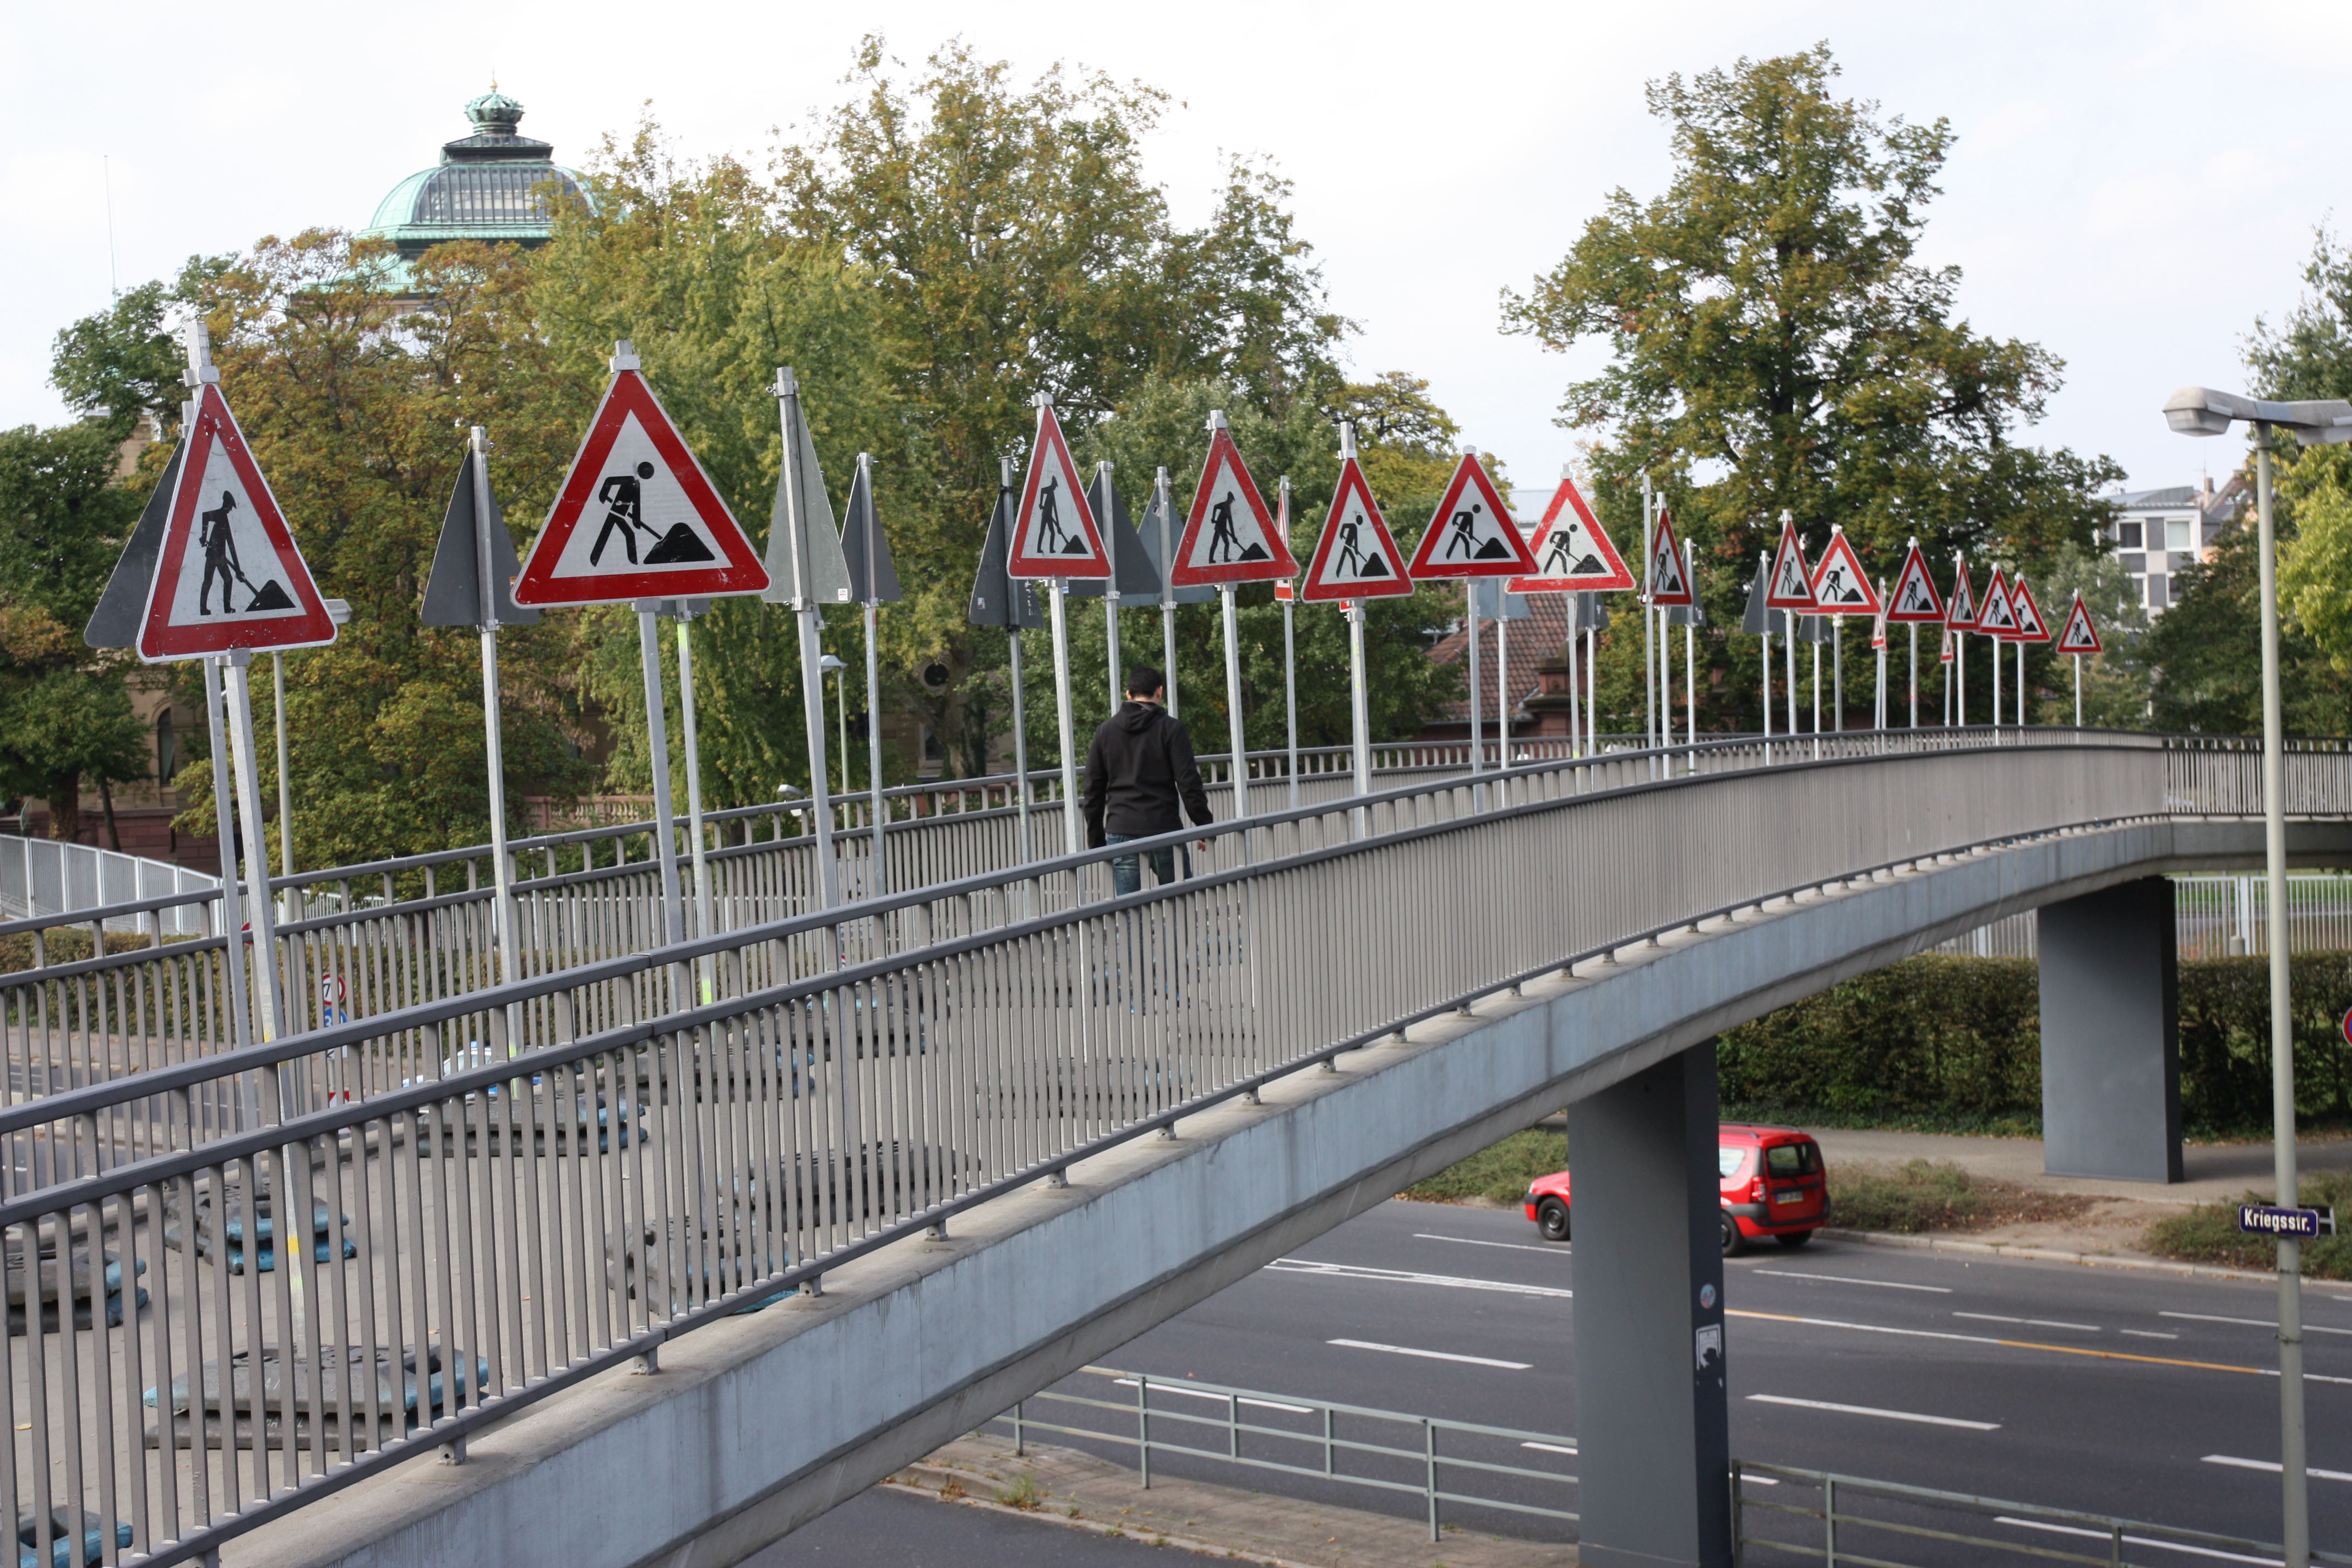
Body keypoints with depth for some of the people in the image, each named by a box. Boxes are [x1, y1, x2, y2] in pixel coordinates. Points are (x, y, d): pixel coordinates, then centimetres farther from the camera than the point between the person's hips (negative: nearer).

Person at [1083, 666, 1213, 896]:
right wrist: (1205, 827, 1)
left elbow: (1093, 790, 14)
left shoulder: (1105, 731, 11)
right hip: (1163, 828, -3)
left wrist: (1096, 840, 20)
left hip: (1119, 833, 3)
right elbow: (1189, 783, -6)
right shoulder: (1170, 728, -1)